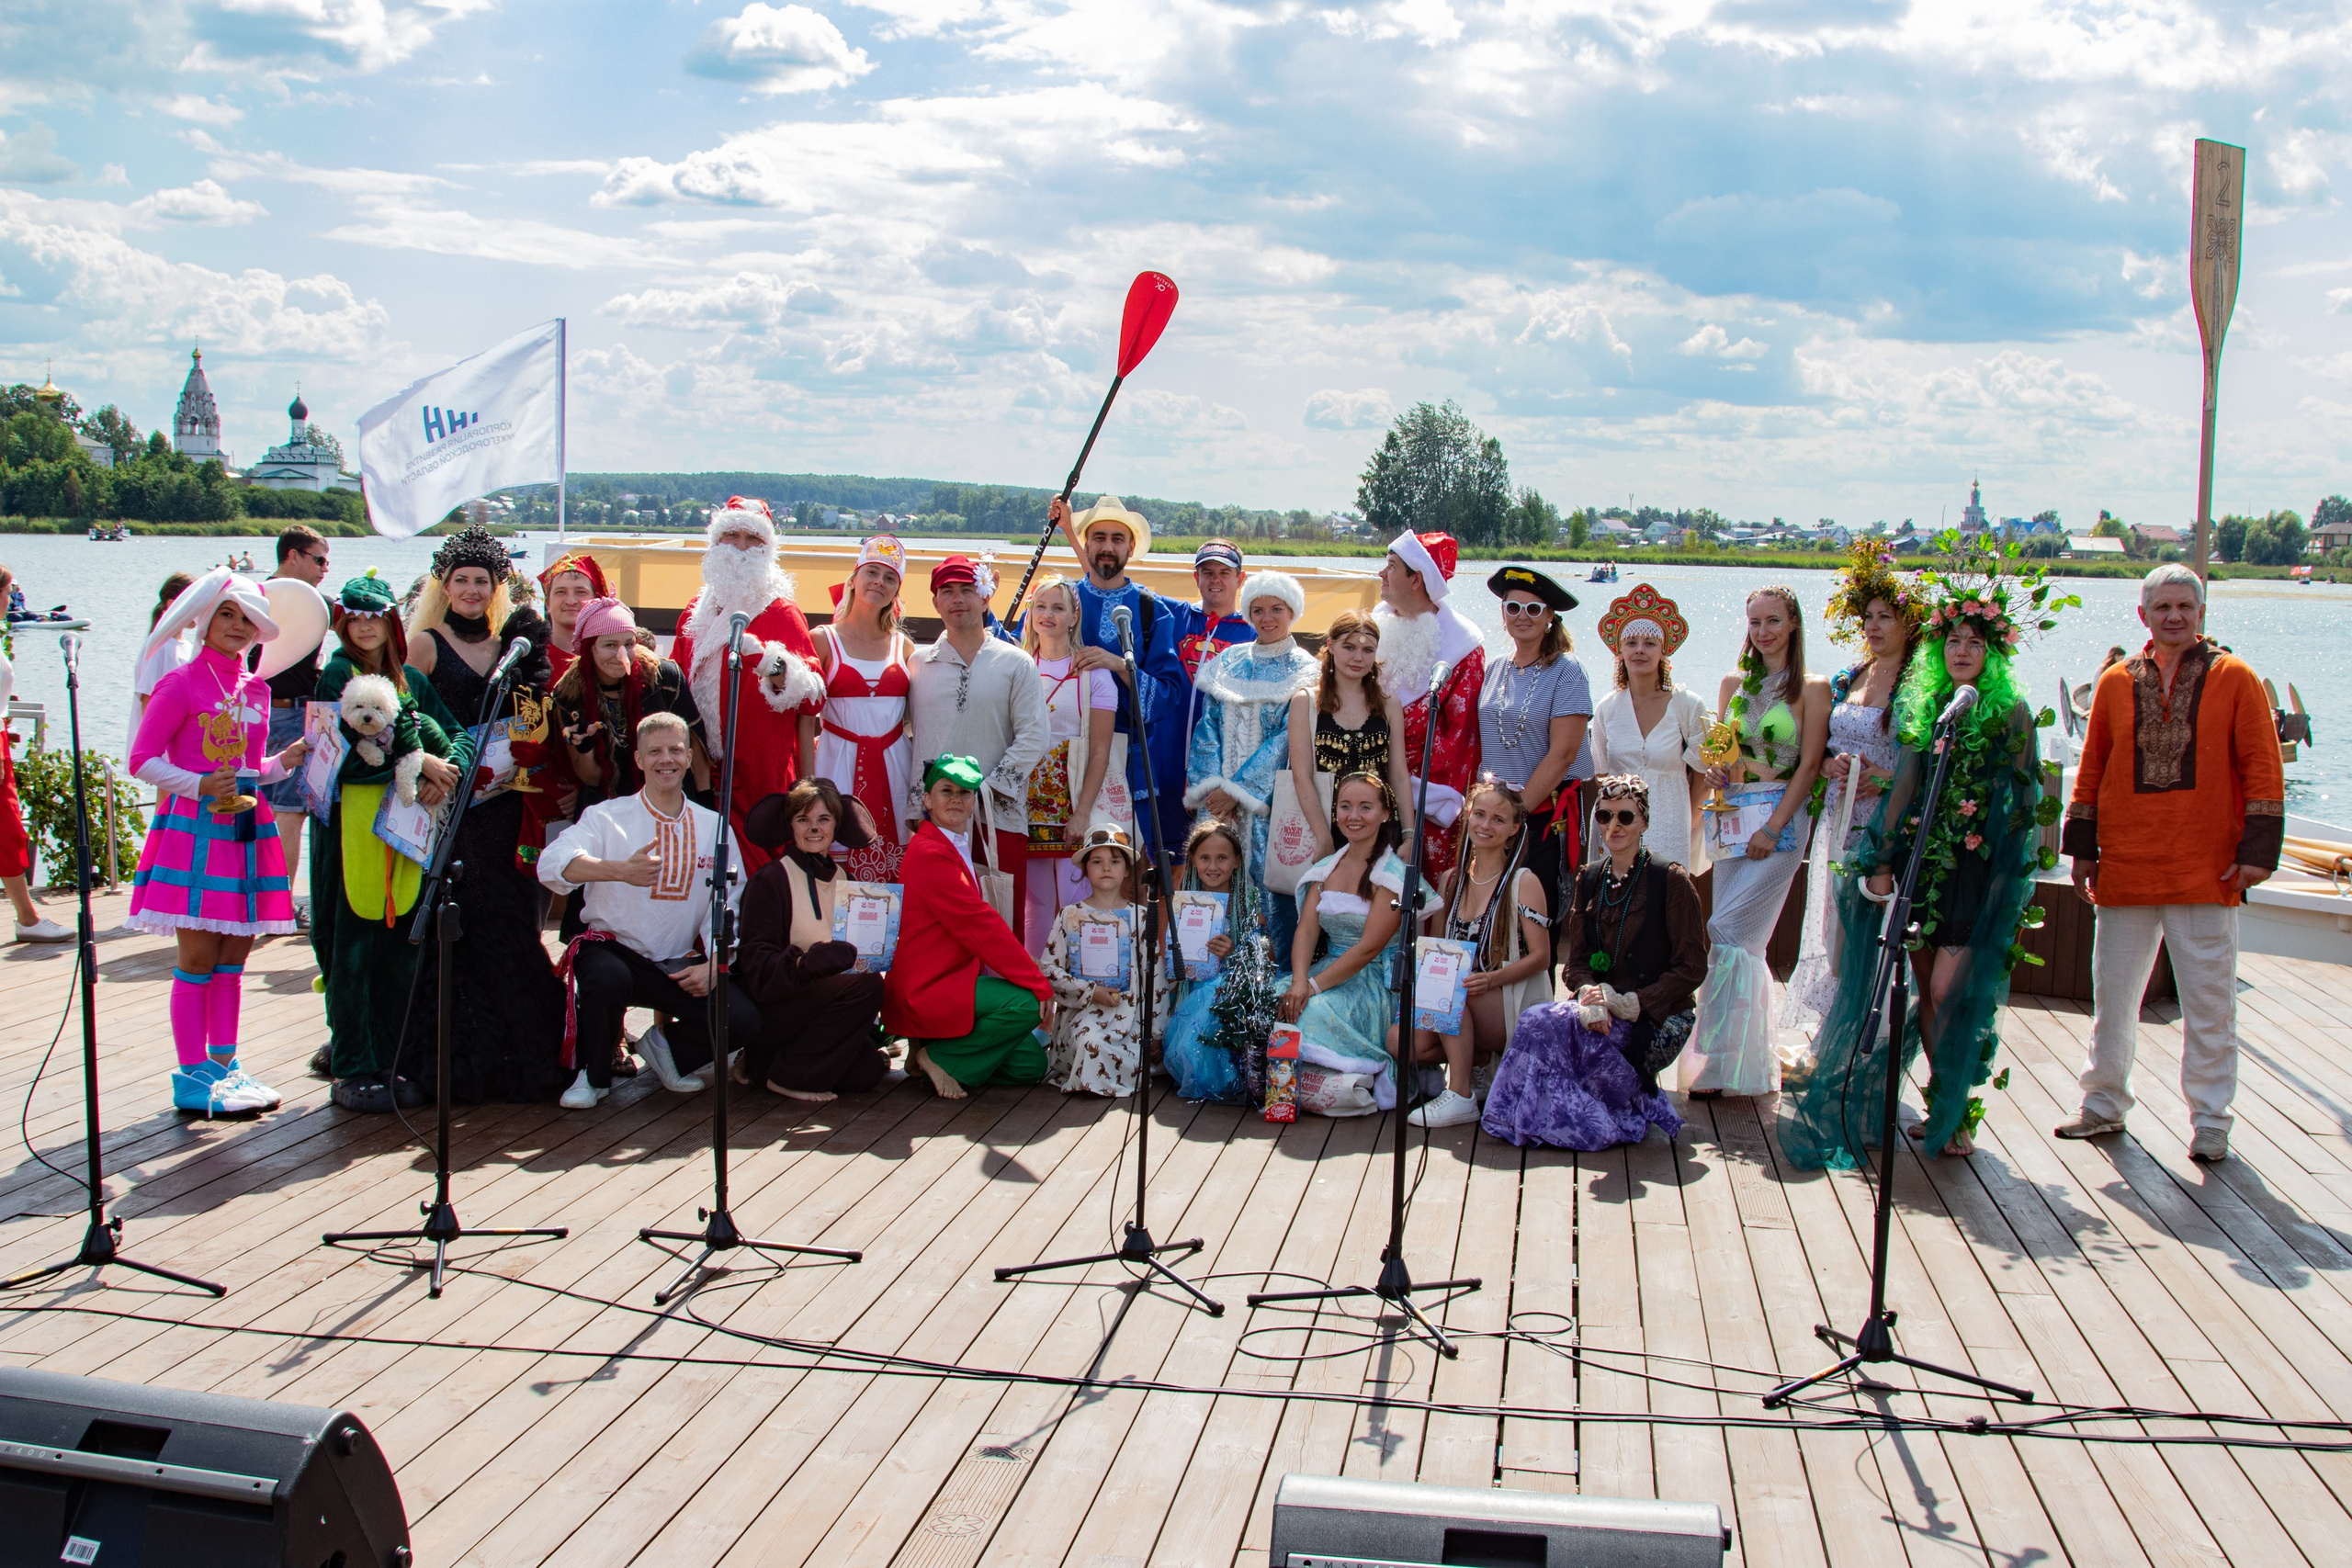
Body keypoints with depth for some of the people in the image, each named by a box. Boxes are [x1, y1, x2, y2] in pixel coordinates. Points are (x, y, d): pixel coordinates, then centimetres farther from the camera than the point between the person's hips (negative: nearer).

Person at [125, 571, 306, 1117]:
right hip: (194, 828, -6)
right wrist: (198, 785, -19)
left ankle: (225, 1065, 17)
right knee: (197, 957, -5)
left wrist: (285, 762, 3)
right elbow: (142, 760, -7)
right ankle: (194, 1077, 1)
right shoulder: (181, 684, -5)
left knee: (233, 954, 9)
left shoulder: (256, 690, 14)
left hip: (246, 828, 6)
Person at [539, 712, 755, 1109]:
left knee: (745, 1021, -19)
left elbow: (727, 905, 6)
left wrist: (714, 964, -11)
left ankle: (667, 1047, 15)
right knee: (607, 976, -38)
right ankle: (592, 1074, -6)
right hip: (614, 948, -3)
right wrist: (621, 870, -41)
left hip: (684, 964, 3)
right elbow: (553, 864, -23)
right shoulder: (608, 817, -5)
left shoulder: (715, 828, 7)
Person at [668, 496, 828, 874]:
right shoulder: (696, 610, 14)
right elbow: (676, 686, 22)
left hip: (765, 772, -4)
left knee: (763, 867, -7)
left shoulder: (781, 612, -1)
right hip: (706, 771, 4)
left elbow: (809, 697, -8)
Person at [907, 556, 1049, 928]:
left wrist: (989, 788, -9)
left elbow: (1032, 738, -1)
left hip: (1000, 817, -2)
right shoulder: (918, 663, 13)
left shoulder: (1015, 664, 7)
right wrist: (926, 795, 1)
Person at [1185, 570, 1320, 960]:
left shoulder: (1305, 671, 1)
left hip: (1271, 796, -4)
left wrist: (1238, 789, -14)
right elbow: (1208, 726, 8)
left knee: (1274, 882, -6)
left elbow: (1288, 738, -8)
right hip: (1219, 797, 4)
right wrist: (1211, 785, -7)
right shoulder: (1228, 663, 13)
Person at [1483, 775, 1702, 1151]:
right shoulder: (1589, 879, 11)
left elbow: (1692, 967, -7)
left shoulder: (1671, 880, -6)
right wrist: (1590, 995, -16)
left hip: (1658, 1019, -4)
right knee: (1539, 1020, -28)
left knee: (1555, 1026, -30)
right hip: (1603, 1010, 4)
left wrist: (1633, 1003, -20)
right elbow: (1577, 959, 8)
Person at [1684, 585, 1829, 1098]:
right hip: (1731, 817, 6)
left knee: (1729, 932, -14)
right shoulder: (1734, 684, 13)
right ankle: (1756, 1058, 17)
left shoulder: (1811, 688, -3)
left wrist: (1773, 827, -13)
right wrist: (1714, 769, -5)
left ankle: (1720, 1061, -8)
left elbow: (1808, 766, -7)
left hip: (1781, 818, -5)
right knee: (1744, 940, 6)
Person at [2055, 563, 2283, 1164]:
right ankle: (2105, 1105, 25)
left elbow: (2262, 768, 0)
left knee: (2209, 1001, 2)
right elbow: (2092, 769, 12)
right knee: (2112, 995, 11)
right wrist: (2082, 846, 9)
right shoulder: (2116, 683, 6)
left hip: (2206, 868, -2)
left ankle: (2210, 1119, 14)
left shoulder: (2234, 678, 0)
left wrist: (2257, 849, -6)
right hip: (2125, 867, 3)